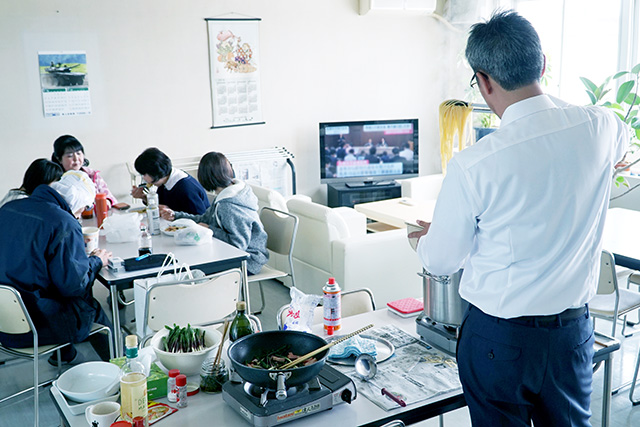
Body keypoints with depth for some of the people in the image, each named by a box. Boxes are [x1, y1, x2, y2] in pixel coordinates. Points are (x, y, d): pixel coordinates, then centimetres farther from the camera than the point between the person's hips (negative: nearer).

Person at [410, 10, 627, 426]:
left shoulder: (473, 165, -22)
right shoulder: (601, 128, -9)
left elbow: (442, 261, -8)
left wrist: (426, 236, 14)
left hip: (498, 339, -4)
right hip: (574, 331, 4)